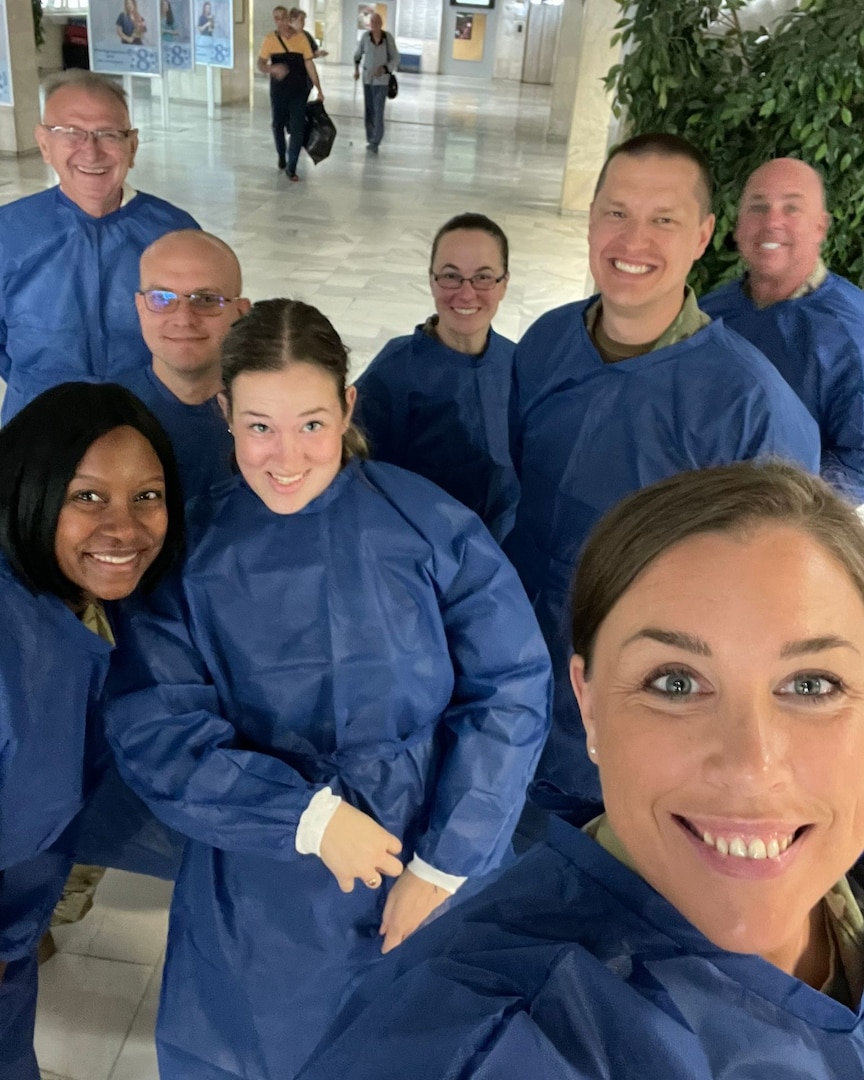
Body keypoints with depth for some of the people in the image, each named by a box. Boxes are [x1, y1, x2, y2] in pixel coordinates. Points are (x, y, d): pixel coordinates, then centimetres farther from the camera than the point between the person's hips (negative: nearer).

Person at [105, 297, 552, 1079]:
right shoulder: (191, 551, -8)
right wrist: (308, 817, -19)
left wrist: (443, 866, -13)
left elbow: (512, 691, -11)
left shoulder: (432, 525, -12)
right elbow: (155, 734, -10)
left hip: (440, 878, 0)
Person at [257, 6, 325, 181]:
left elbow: (309, 65, 1)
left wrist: (319, 90, 0)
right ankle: (281, 155, 41)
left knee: (297, 129, -6)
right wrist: (273, 69, -27)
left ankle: (291, 168, 1)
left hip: (298, 90, -1)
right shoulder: (270, 39, -3)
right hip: (278, 90, 1)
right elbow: (261, 65, -5)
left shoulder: (301, 38, -2)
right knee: (278, 125, 14)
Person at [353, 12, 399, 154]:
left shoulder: (388, 38, -12)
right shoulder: (365, 36, -7)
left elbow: (395, 59, -6)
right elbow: (358, 54, 10)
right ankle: (370, 140, 19)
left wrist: (384, 69, -19)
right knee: (368, 111, 7)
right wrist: (356, 69, 6)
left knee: (378, 111, -11)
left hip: (382, 79, -3)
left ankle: (375, 143, -13)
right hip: (367, 78, 3)